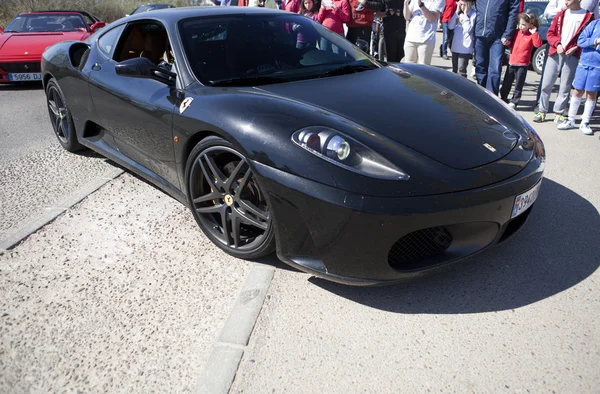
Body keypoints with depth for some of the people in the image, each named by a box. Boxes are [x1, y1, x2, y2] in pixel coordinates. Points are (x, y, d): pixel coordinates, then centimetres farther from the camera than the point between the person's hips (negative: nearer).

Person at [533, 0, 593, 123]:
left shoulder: (588, 16, 3)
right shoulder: (561, 14, 13)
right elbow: (550, 33, 10)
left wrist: (576, 48, -11)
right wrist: (557, 44, -7)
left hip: (572, 56, -2)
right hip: (555, 54, 2)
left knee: (565, 87, 0)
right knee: (546, 84, -1)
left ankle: (559, 113, 8)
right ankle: (542, 111, 9)